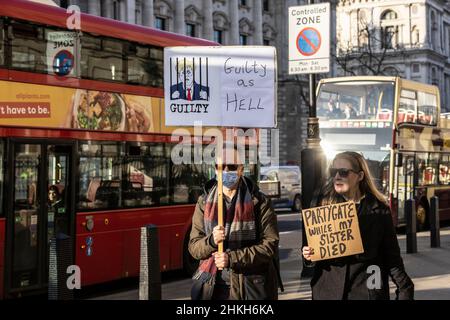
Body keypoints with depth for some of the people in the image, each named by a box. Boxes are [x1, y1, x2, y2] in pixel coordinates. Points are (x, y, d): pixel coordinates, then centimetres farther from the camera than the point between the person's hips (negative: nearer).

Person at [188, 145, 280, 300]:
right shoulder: (204, 203, 5)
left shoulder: (260, 203, -2)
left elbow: (270, 245, -9)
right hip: (212, 287, 2)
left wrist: (232, 258, -17)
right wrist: (211, 241, -17)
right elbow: (194, 247, 4)